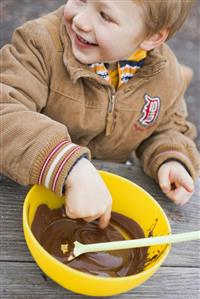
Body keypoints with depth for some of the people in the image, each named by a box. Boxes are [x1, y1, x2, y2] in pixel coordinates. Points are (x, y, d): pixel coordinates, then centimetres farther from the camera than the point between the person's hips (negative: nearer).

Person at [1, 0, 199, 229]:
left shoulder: (166, 73, -9)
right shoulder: (41, 44, -22)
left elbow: (168, 126, 10)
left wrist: (170, 160, -13)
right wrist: (71, 170, -47)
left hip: (105, 191, 5)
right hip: (30, 186, -5)